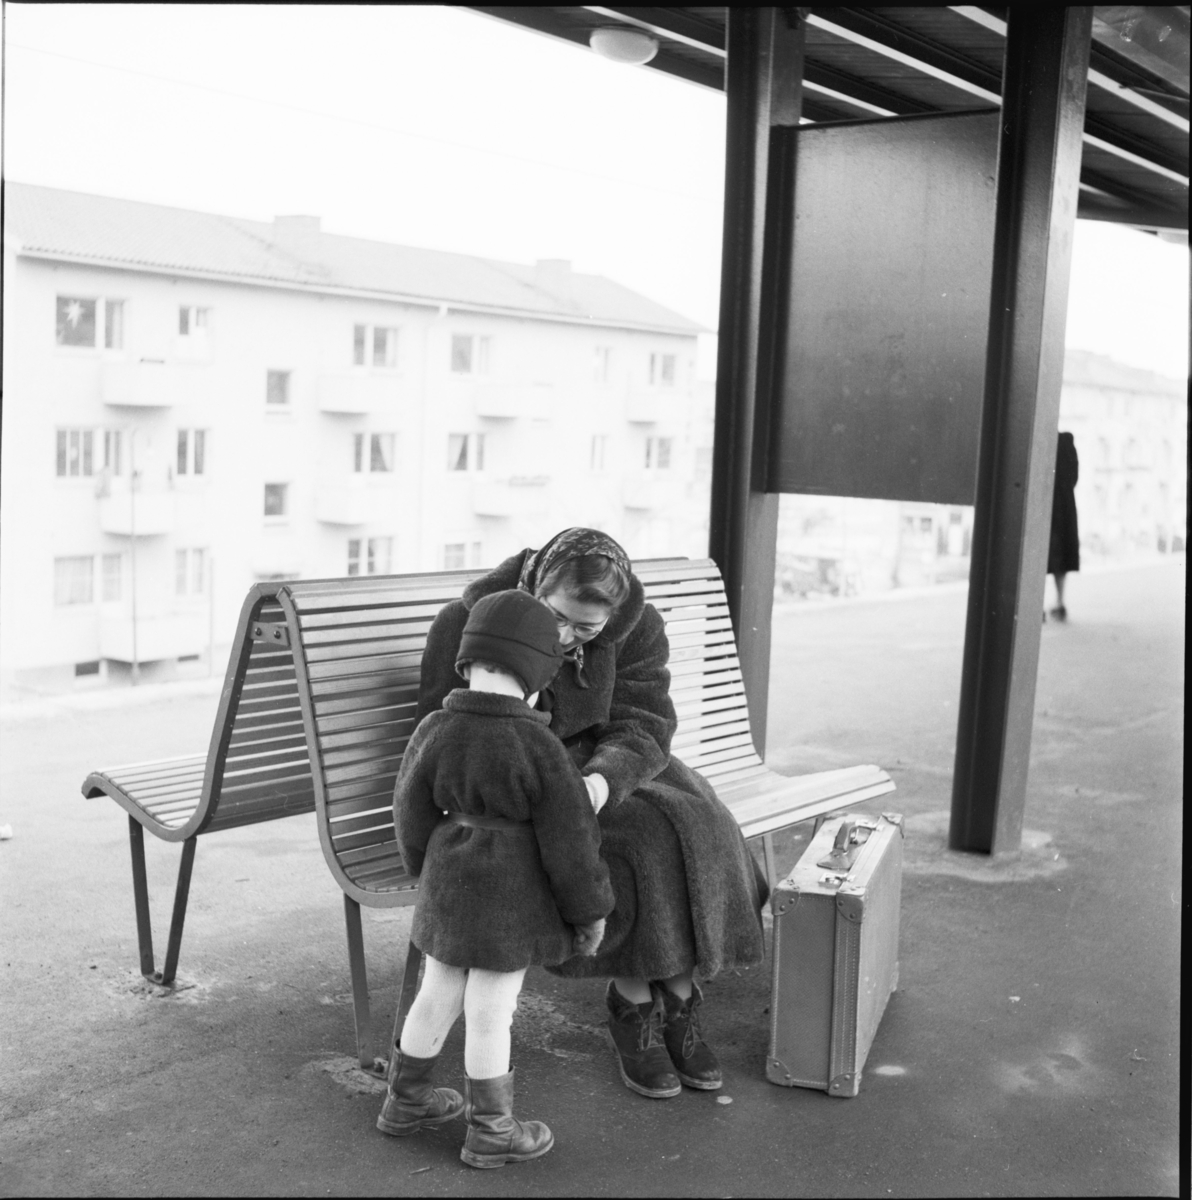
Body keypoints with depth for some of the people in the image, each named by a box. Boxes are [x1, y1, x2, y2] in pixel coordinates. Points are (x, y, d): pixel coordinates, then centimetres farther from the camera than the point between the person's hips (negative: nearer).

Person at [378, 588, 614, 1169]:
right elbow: (568, 838, -14)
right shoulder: (537, 746, -19)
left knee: (438, 994, 20)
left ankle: (405, 1100, 36)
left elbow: (413, 815, 6)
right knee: (489, 1011, 5)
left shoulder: (433, 732, -5)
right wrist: (589, 910, -2)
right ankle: (490, 1131, 20)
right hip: (511, 896, -5)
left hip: (450, 882, 5)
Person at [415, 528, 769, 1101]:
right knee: (634, 846, -28)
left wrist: (601, 782, -38)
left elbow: (642, 728, -16)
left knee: (695, 838, -24)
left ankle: (678, 1002, -9)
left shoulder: (637, 627, -10)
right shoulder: (466, 624, -16)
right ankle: (633, 1007, -10)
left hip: (601, 768, 4)